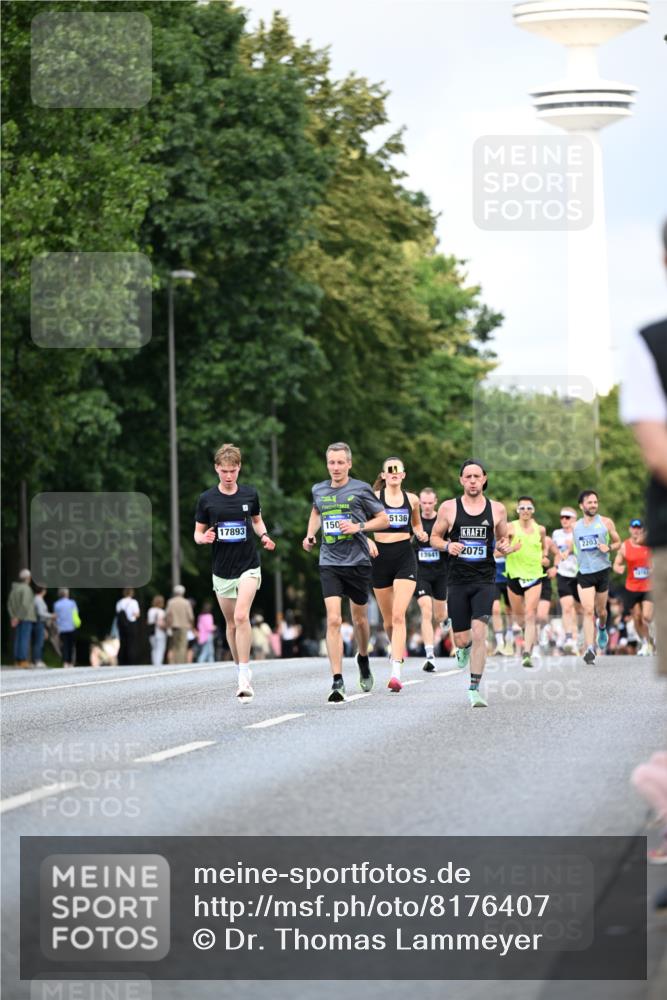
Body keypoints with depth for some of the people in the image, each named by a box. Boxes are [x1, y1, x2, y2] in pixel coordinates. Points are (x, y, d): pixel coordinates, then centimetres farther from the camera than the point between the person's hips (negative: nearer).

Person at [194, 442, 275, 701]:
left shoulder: (250, 494, -1)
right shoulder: (206, 500, -2)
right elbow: (198, 533, 5)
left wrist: (264, 536, -3)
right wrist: (204, 538, -18)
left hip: (248, 566, -2)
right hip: (222, 570, 2)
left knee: (241, 616, -19)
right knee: (231, 624, 10)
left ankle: (245, 677, -19)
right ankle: (241, 671, 26)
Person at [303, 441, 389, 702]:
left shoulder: (361, 490, -4)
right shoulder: (318, 490, 7)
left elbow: (384, 519, 2)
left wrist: (359, 527, -13)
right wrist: (310, 535, 13)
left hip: (358, 562, -1)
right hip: (329, 563, 1)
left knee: (359, 619, 14)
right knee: (333, 620, -14)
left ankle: (363, 660, 44)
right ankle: (337, 681, -17)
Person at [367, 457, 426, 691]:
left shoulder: (411, 500, 8)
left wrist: (420, 534, 3)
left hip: (405, 559, -1)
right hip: (381, 557, 1)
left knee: (398, 615, -15)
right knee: (388, 619, 10)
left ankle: (396, 673, -23)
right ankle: (397, 650, 40)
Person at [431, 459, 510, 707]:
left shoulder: (497, 509, 4)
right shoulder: (449, 508, 1)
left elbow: (503, 539, 16)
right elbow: (434, 538, 9)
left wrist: (504, 546, -7)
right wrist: (448, 546, -12)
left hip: (485, 580, -1)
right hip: (457, 581, 1)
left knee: (479, 633, -16)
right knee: (462, 639, 3)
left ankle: (474, 689, -9)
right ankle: (464, 648, 43)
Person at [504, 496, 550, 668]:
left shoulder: (540, 529, 2)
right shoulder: (511, 528, -6)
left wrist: (544, 556, 3)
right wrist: (512, 549, -27)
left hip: (534, 576, 0)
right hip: (514, 575, 0)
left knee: (530, 615, -12)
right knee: (518, 614, 14)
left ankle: (527, 653, -17)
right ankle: (527, 631, 49)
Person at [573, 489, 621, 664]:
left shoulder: (606, 522, 0)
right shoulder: (576, 526, 7)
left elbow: (617, 542, 7)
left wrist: (609, 548, -12)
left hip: (602, 571, 0)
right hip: (584, 573, 0)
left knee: (601, 611, 13)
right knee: (588, 611, -14)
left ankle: (602, 629, 48)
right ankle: (590, 649, -19)